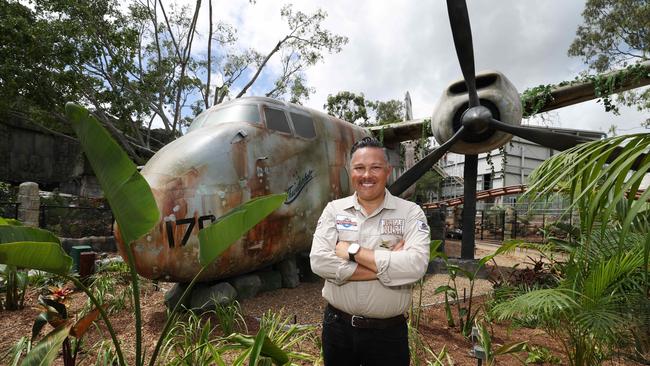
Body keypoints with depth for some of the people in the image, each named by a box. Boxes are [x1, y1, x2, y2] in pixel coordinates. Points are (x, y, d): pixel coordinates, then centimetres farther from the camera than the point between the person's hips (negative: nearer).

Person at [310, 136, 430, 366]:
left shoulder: (410, 213, -8)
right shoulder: (333, 210, -3)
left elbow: (415, 266, -23)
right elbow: (319, 261, -16)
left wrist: (353, 250, -20)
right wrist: (387, 265, -18)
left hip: (388, 332, -1)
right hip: (337, 326, 2)